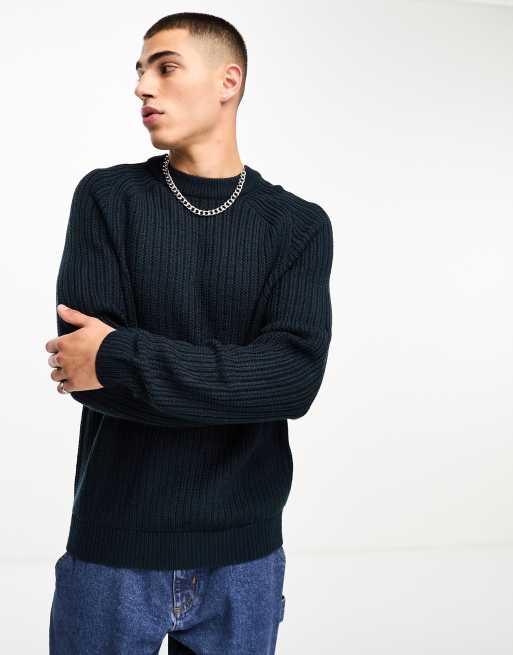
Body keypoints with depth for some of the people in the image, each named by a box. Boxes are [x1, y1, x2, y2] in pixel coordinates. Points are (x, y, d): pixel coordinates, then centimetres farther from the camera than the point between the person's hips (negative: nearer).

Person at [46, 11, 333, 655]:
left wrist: (119, 358, -19)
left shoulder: (299, 224, 0)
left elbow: (296, 377, -15)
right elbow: (80, 366, -11)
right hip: (114, 550, 0)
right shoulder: (107, 197, -1)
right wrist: (239, 385, -15)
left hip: (245, 554, 1)